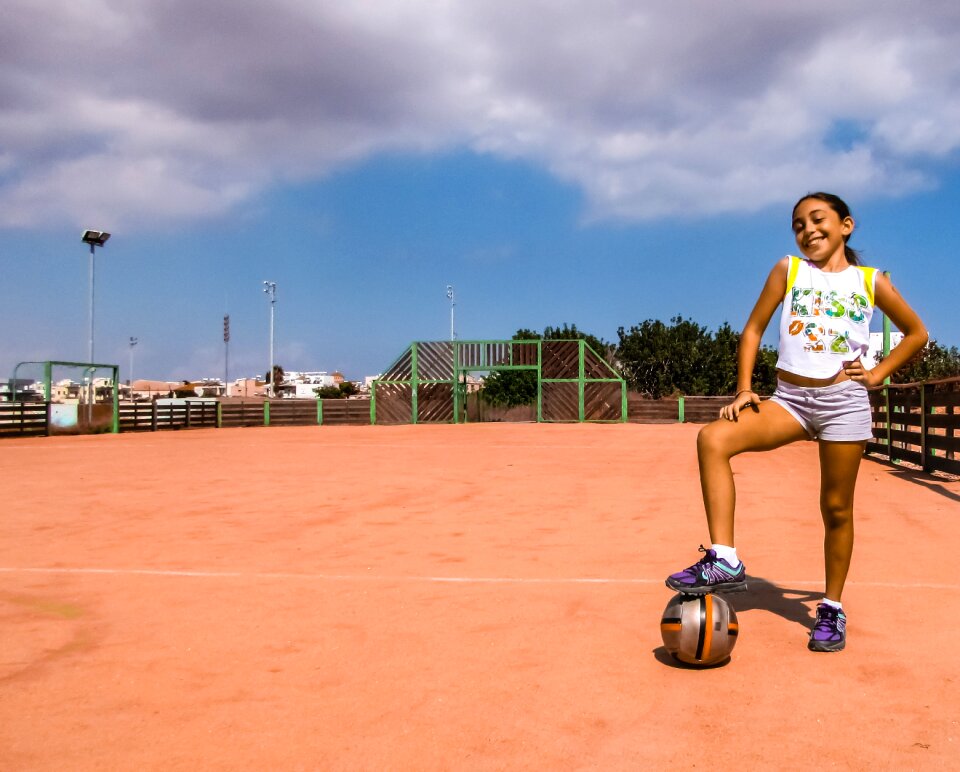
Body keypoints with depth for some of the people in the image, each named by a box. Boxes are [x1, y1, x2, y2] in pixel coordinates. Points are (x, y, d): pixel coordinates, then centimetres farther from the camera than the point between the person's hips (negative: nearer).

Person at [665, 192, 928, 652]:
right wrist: (743, 389, -3)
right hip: (789, 398, 1)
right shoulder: (788, 270, 7)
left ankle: (832, 609, 24)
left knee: (836, 508, 5)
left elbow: (916, 334, 18)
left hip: (844, 401, 0)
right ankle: (724, 562, -25)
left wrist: (877, 374, 5)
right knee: (713, 438, -25)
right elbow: (754, 329, 7)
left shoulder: (871, 282, 7)